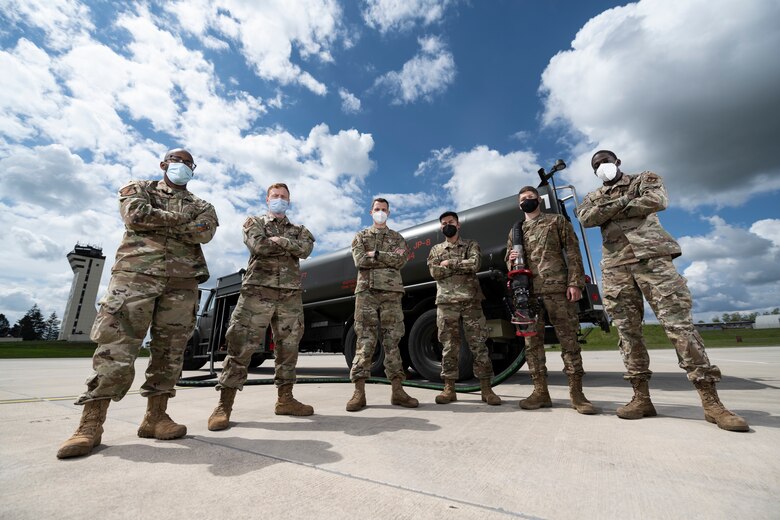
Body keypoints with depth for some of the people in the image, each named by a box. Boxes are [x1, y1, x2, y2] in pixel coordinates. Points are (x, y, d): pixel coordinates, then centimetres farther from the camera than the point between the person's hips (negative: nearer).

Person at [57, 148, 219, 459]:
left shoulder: (201, 205, 22)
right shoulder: (138, 189, 20)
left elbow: (204, 233, 0)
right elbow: (136, 216, -3)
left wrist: (156, 223, -1)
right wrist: (182, 217, 1)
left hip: (182, 280, 2)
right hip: (136, 272, -2)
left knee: (170, 348, 0)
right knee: (116, 344, -8)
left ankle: (156, 417, 6)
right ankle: (90, 424, -1)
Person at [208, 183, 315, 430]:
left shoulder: (299, 230, 20)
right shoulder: (254, 222, 13)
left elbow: (306, 249, -3)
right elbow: (258, 246, -9)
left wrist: (279, 240, -10)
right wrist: (290, 246, -1)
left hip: (290, 296, 3)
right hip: (258, 292, -3)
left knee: (288, 347, 6)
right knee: (241, 345, -5)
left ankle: (285, 399, 17)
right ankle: (224, 404, 3)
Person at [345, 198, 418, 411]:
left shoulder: (397, 238, 17)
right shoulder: (361, 236, 15)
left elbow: (401, 260, -2)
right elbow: (359, 261, -4)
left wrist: (375, 254, -6)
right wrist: (389, 258, -6)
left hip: (391, 291, 1)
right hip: (366, 291, -1)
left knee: (392, 340, 2)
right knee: (365, 340, -3)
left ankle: (397, 390, 7)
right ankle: (359, 391, 0)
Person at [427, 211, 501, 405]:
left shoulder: (471, 245, 12)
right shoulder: (435, 250, 15)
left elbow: (474, 264, -9)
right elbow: (434, 272, -2)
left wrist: (449, 263, -5)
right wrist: (462, 266, -4)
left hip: (471, 301, -1)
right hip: (446, 303, 1)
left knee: (479, 344, 0)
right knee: (449, 346, 3)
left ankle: (486, 388, 8)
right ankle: (449, 388, 10)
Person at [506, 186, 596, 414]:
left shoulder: (557, 221, 12)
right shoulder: (515, 231, 20)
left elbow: (573, 253, 3)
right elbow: (509, 263, 23)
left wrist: (574, 283, -9)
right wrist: (511, 260, -2)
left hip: (558, 288, -3)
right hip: (527, 292, 3)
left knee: (568, 338, -2)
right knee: (532, 341, 2)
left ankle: (576, 393, 7)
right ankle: (540, 391, 9)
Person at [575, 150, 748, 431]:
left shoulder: (645, 179, 17)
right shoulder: (594, 197, 22)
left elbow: (657, 201, -5)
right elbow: (585, 218, -1)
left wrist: (613, 210, -1)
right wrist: (623, 202, -9)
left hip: (652, 257, -2)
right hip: (615, 267, 3)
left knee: (679, 323, -8)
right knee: (627, 331, -1)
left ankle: (711, 400, -1)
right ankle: (641, 397, 3)